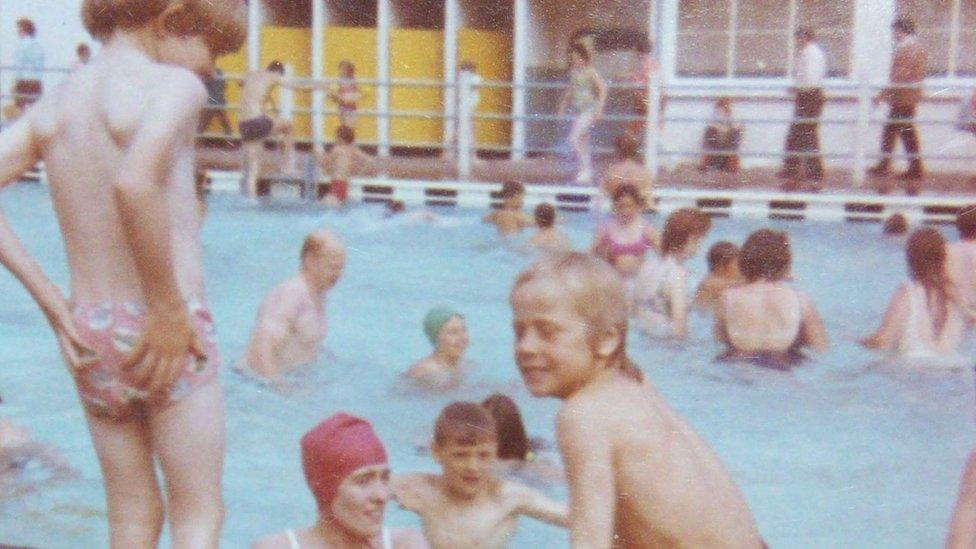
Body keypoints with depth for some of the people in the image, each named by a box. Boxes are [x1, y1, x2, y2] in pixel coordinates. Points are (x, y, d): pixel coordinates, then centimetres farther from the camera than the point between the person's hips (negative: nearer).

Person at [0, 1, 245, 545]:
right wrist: (171, 309, -21)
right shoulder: (175, 85, -12)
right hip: (162, 336, -6)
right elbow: (135, 183, -31)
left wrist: (48, 296, 1)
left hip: (89, 330, 6)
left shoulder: (55, 101, 8)